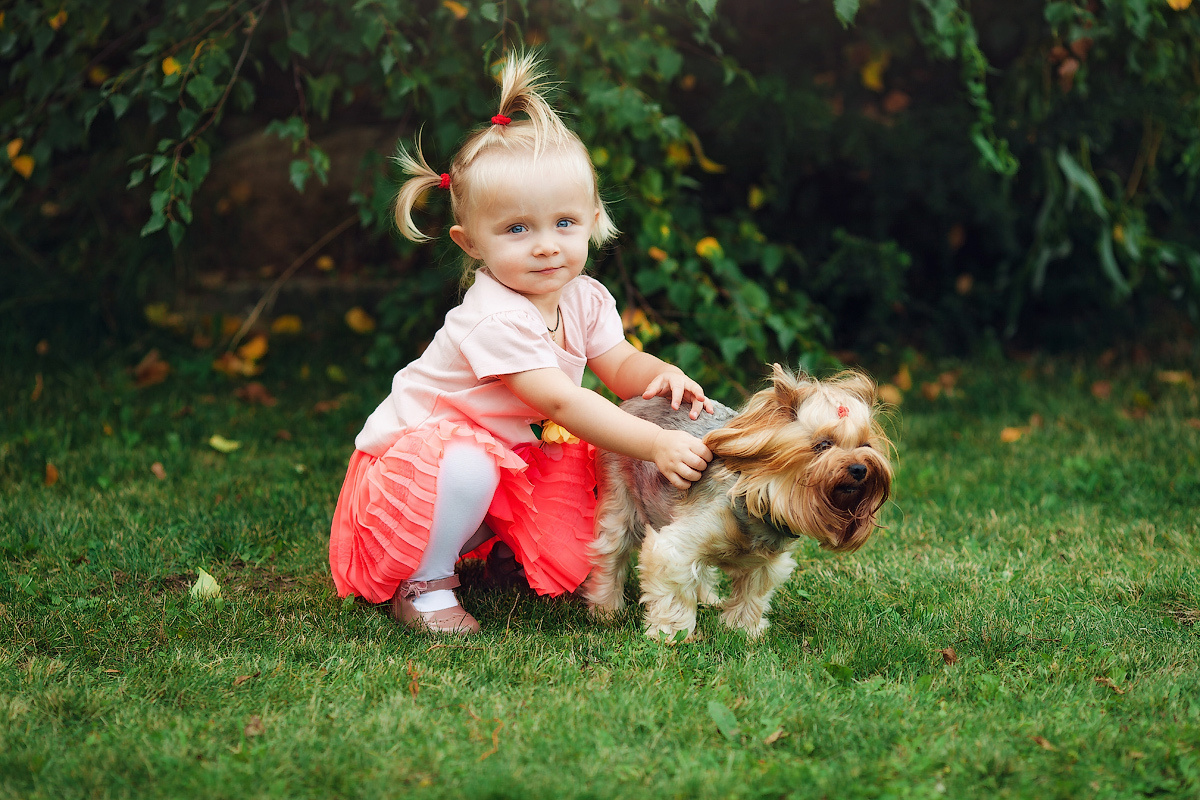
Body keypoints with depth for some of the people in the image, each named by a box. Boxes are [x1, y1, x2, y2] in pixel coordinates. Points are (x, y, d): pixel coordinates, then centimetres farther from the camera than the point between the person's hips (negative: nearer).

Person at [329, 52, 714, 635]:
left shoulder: (585, 298, -6)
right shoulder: (496, 319, -32)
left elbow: (619, 365, 1)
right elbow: (562, 402, -36)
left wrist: (659, 376, -24)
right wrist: (655, 444, -41)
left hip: (507, 455, 8)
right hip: (410, 454, -8)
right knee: (469, 465, -37)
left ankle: (495, 535, 17)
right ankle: (424, 581, -14)